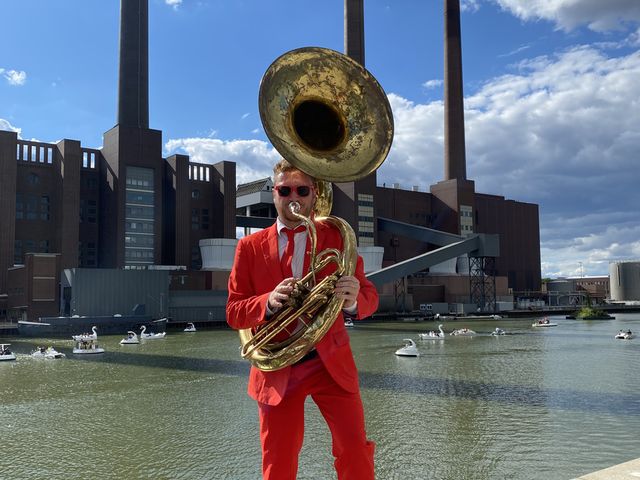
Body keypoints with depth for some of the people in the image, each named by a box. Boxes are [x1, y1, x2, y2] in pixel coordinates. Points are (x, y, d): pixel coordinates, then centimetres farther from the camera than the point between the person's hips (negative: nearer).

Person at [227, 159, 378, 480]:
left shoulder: (336, 238, 5)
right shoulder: (250, 247, 5)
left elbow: (370, 297, -1)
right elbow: (234, 313, 2)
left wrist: (353, 301, -26)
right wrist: (268, 302, -20)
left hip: (331, 363, 0)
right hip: (276, 368, 1)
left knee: (356, 453, -7)